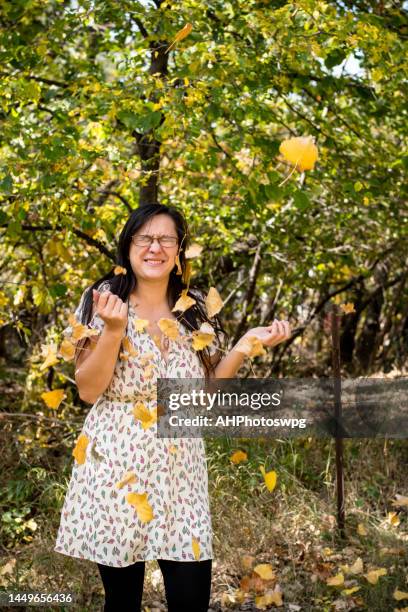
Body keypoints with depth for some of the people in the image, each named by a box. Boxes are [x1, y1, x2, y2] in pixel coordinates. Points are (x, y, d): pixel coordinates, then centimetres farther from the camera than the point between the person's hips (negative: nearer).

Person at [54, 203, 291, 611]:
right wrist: (114, 329, -21)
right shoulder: (103, 300, -4)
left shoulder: (195, 307, 7)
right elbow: (88, 391, -9)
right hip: (116, 466, -2)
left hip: (181, 468, 3)